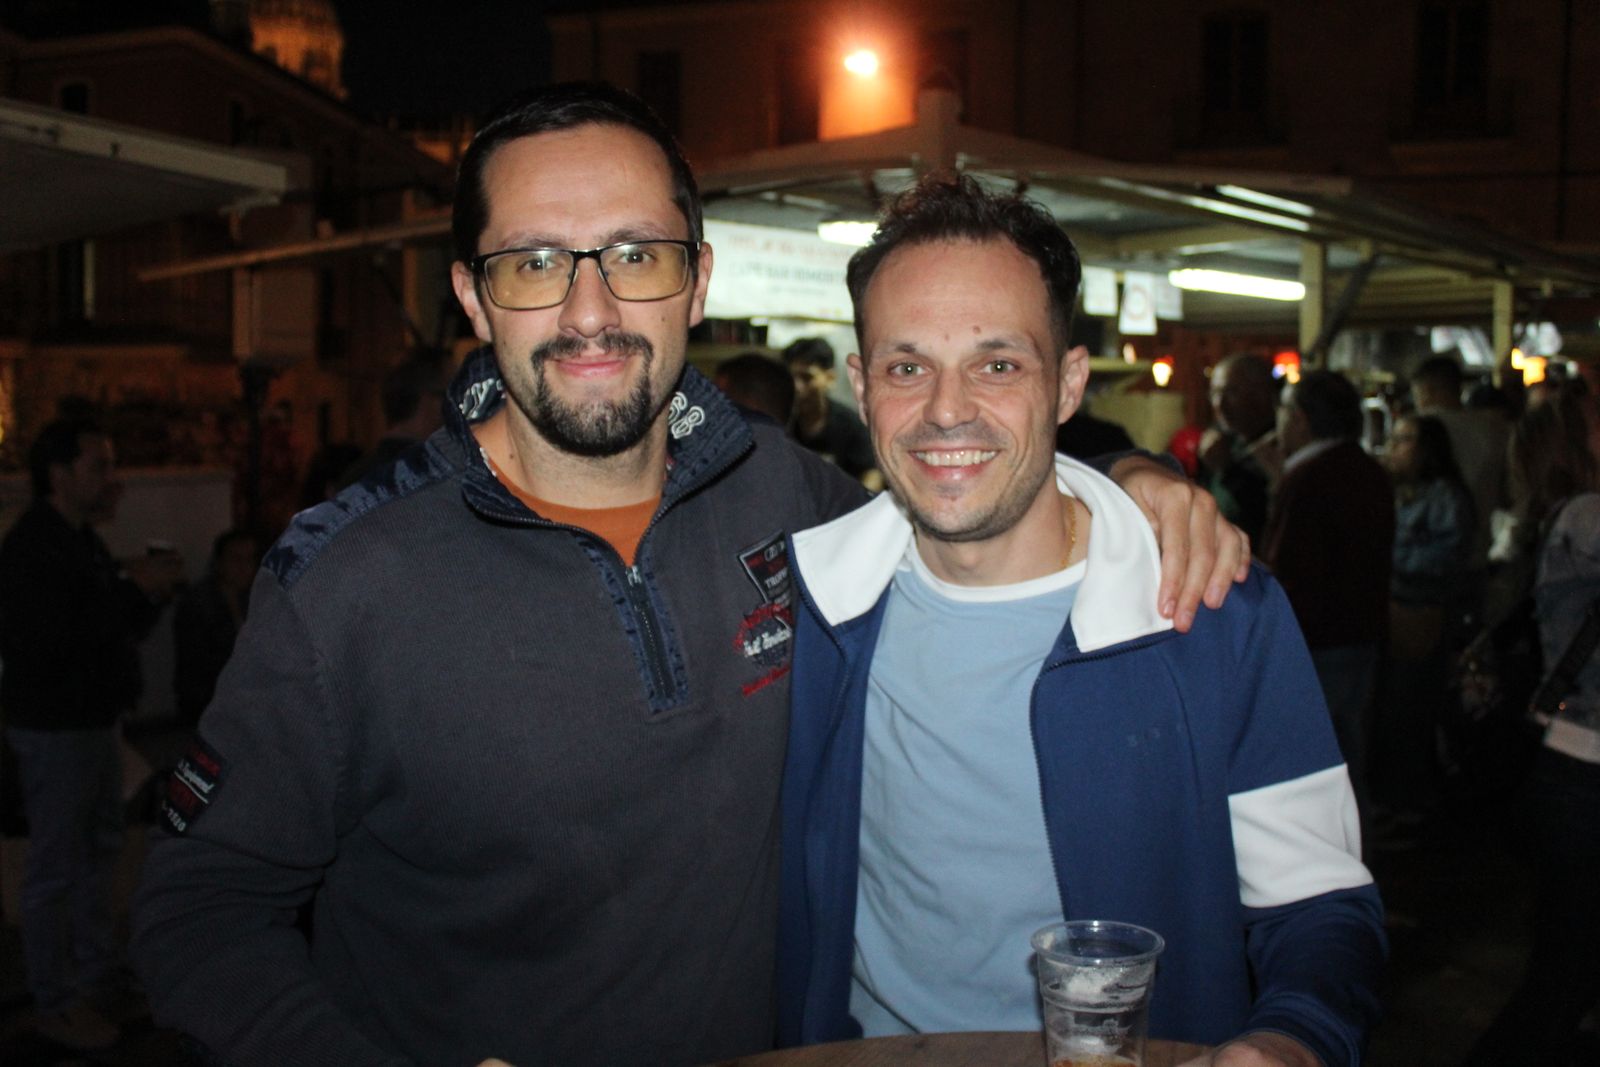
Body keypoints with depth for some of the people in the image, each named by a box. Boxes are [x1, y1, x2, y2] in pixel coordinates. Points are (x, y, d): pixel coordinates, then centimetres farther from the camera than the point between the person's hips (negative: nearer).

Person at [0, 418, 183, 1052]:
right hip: (54, 730, -10)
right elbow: (52, 644, -28)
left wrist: (147, 589, -2)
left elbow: (116, 631, 17)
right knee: (56, 867, 0)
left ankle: (99, 976, 35)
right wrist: (135, 590, -24)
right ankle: (55, 1005, 11)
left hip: (94, 721, 10)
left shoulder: (81, 541, 12)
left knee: (99, 851, 20)